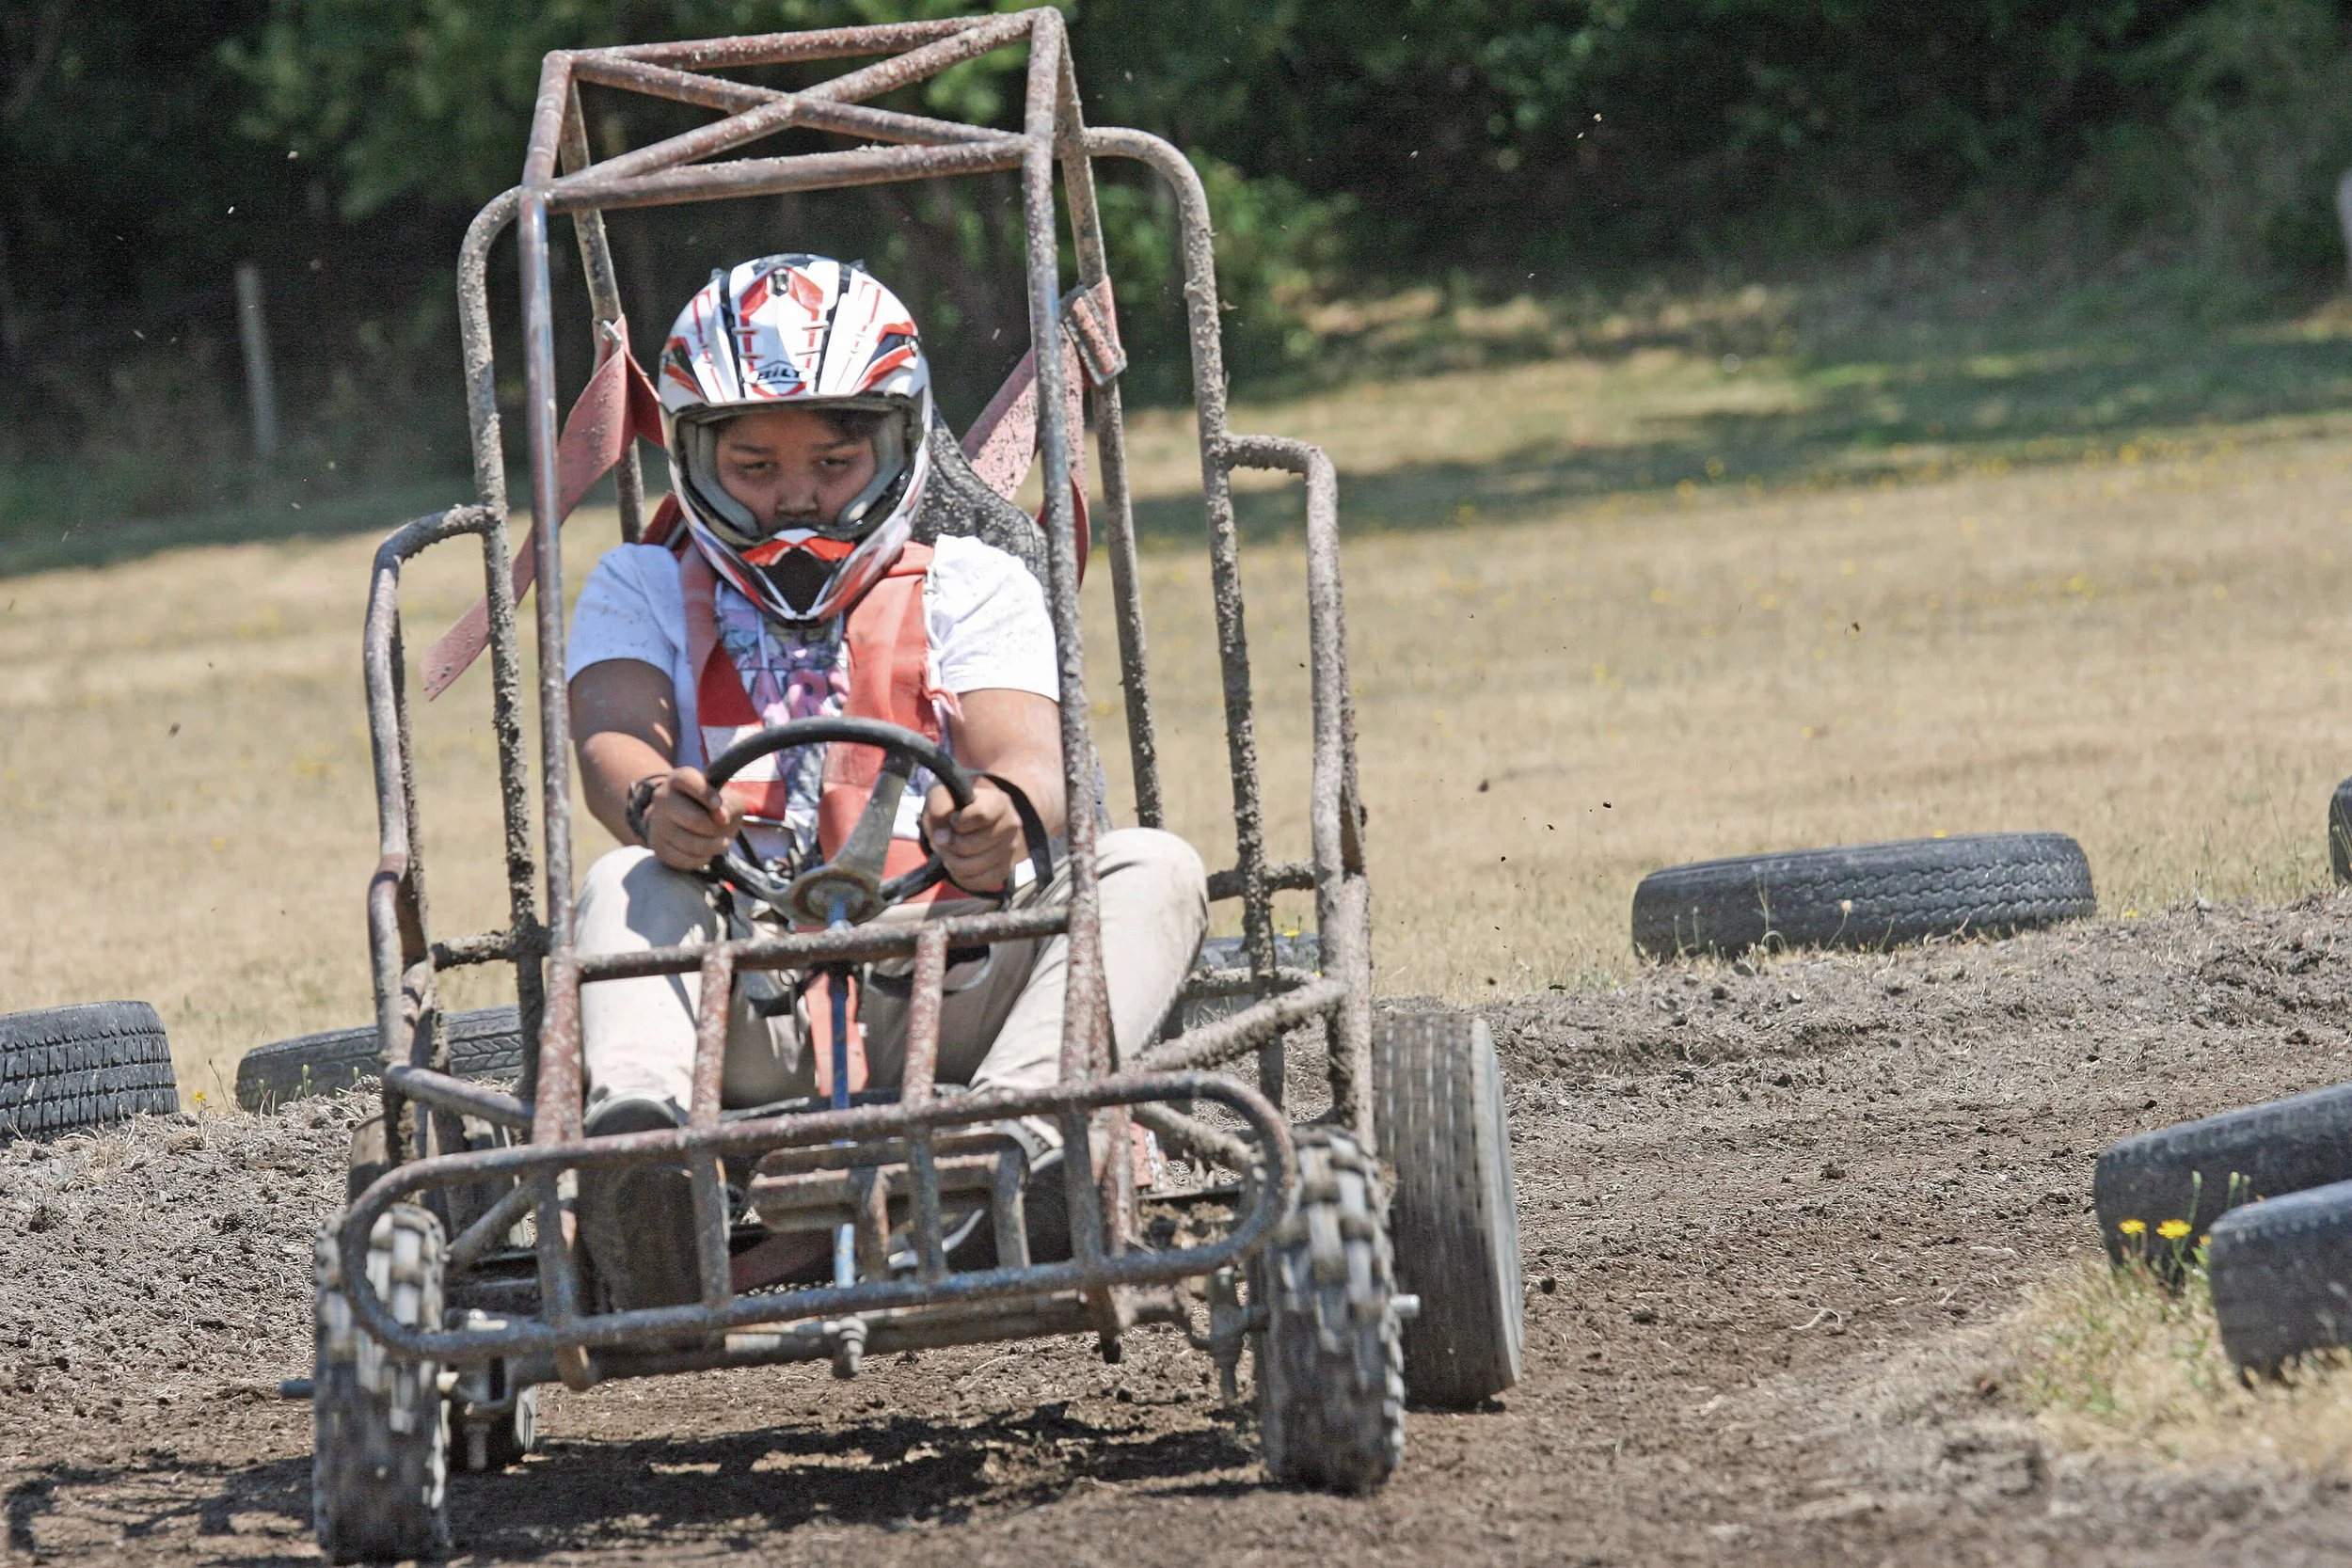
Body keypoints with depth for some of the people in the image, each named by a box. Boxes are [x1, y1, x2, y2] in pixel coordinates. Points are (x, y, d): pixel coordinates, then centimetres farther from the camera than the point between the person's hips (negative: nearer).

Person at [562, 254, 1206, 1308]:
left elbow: (1030, 761, -3)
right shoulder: (645, 592, 19)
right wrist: (651, 804, -31)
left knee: (1154, 867, -22)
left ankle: (1017, 1132, -49)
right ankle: (638, 1129, -59)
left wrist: (1004, 814, -31)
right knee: (626, 886, -29)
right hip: (745, 1022, 0)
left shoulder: (971, 588, 17)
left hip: (939, 996, 0)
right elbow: (613, 739, -4)